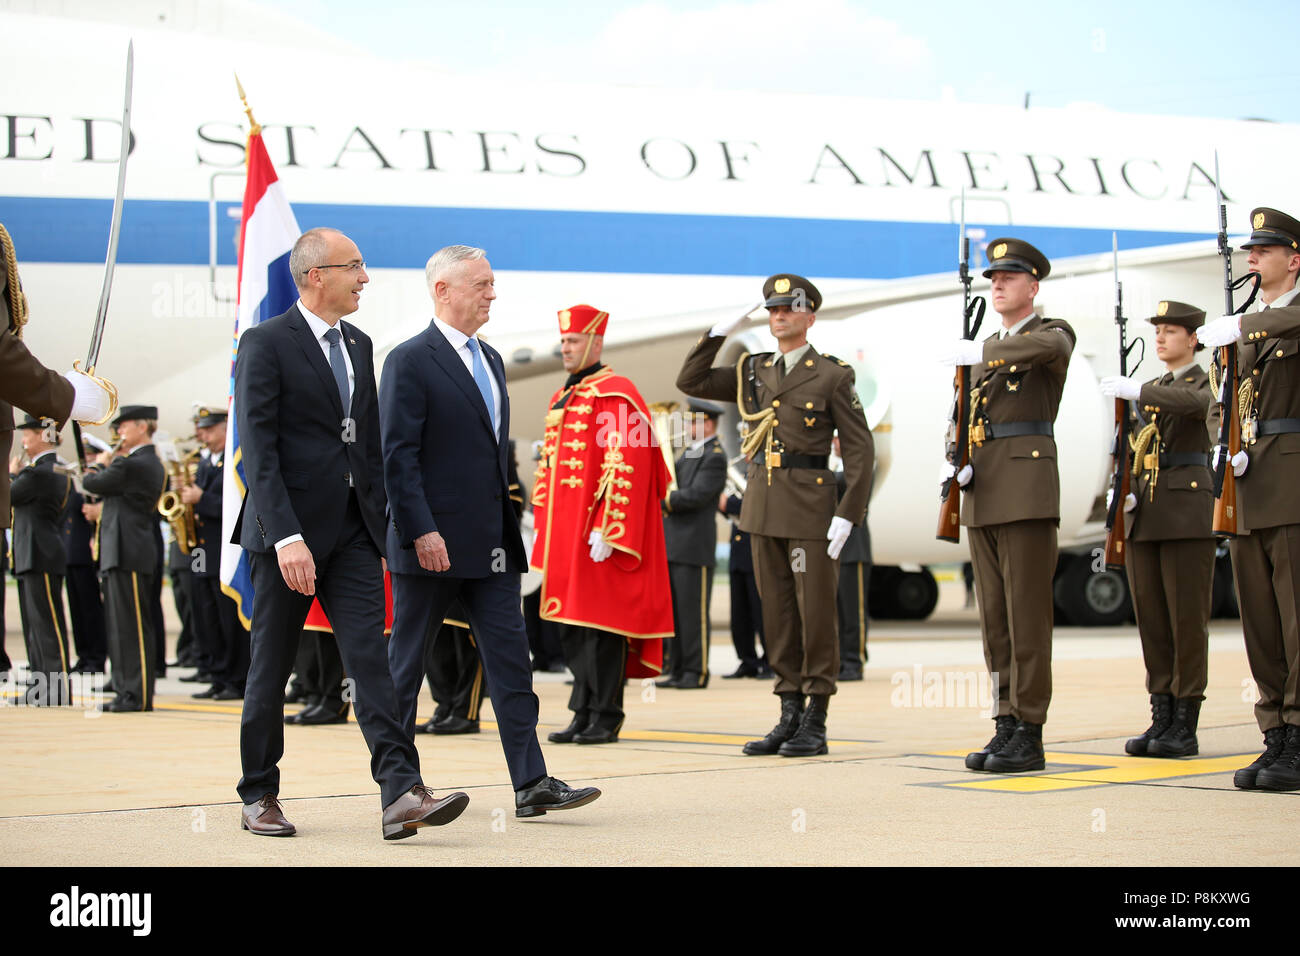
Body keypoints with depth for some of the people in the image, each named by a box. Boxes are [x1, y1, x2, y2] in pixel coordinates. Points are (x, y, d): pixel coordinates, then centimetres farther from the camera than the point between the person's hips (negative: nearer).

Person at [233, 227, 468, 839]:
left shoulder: (358, 345, 14)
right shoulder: (266, 343, -7)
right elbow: (258, 450, -14)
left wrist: (382, 522, 12)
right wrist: (286, 537, -22)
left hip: (353, 531, 5)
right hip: (290, 529, -5)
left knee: (369, 659, -6)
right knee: (271, 667, 6)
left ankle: (402, 793, -15)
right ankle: (259, 796, 19)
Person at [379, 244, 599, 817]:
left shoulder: (490, 360, 16)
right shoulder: (410, 361, -9)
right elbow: (397, 456, -14)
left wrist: (506, 526, 17)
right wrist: (420, 532, -20)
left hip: (491, 545, 7)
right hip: (433, 544, -7)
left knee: (510, 657, 1)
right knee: (406, 661, 5)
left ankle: (531, 784, -1)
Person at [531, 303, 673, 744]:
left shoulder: (616, 395, -10)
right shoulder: (560, 399, 18)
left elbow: (625, 467, -17)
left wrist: (605, 529, -21)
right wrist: (543, 530, 17)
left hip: (598, 537, -9)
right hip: (565, 535, 9)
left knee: (601, 625, -5)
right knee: (572, 626, 9)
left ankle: (605, 719, 0)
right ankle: (584, 714, 15)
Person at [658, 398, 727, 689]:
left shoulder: (714, 457, -11)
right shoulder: (689, 451, 18)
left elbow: (696, 495, -19)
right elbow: (671, 478, 22)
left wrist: (664, 501, -12)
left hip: (694, 545, -9)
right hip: (674, 544, 9)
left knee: (693, 610, -5)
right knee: (676, 609, 11)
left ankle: (696, 671, 0)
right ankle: (678, 670, 16)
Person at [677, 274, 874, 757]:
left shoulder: (833, 375, -3)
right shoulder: (753, 371, 13)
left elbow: (860, 448, -5)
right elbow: (691, 382, 13)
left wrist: (848, 514, -13)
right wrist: (717, 334, 2)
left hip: (811, 506, -5)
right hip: (763, 505, 5)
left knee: (815, 612, -2)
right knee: (777, 613, 8)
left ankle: (815, 725, 4)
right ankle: (790, 716, 14)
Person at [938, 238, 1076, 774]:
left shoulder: (1054, 334, 1)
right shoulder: (984, 352, 22)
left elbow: (1047, 347, -26)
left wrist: (978, 352, -33)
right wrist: (953, 462, -1)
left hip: (1027, 484, -8)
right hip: (981, 492, 8)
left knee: (1027, 614, -8)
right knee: (994, 616, 7)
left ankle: (1029, 737, -6)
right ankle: (1006, 728, 12)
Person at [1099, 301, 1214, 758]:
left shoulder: (1206, 382, 1)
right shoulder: (1150, 390, 21)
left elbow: (1196, 403, -25)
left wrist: (1137, 391, -32)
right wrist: (1119, 492, 4)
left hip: (1187, 510, -7)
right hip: (1143, 514, 7)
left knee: (1187, 617, -6)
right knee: (1151, 617, 5)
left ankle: (1185, 727, -4)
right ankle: (1162, 718, 10)